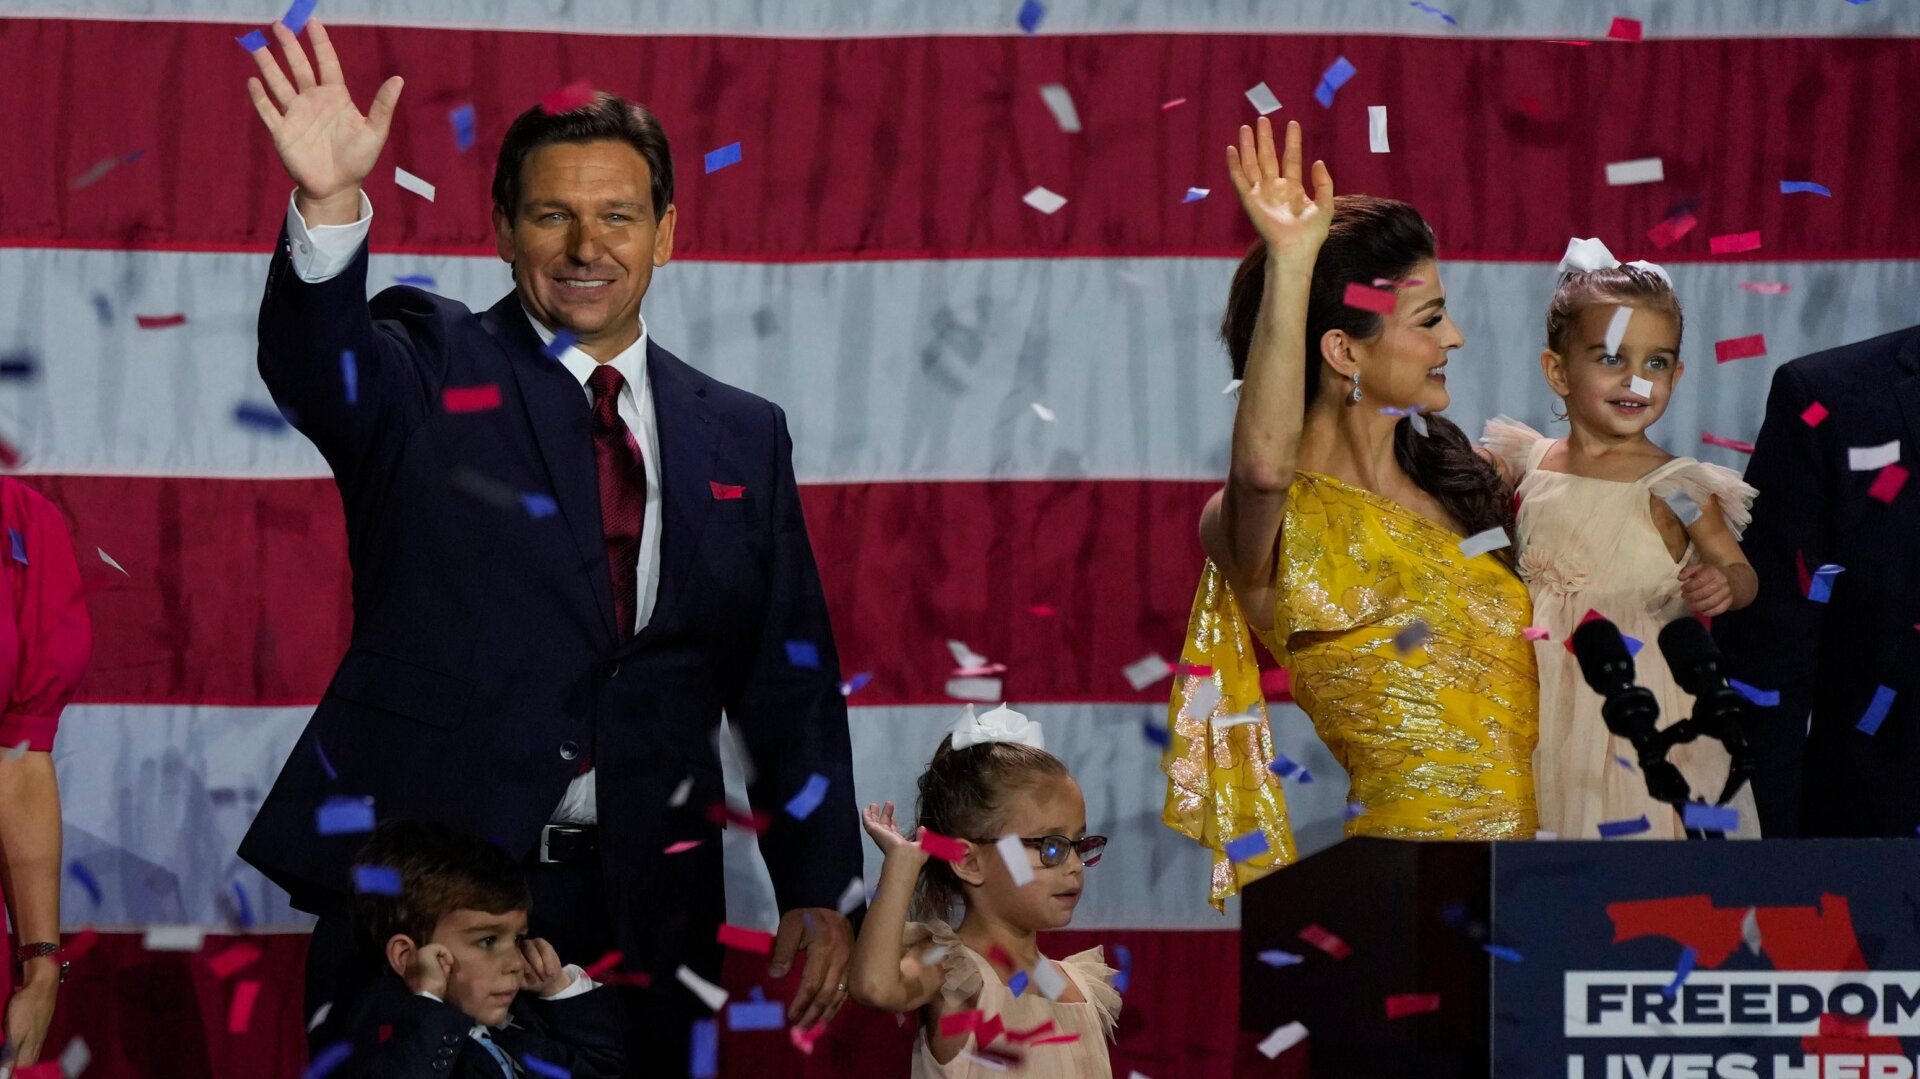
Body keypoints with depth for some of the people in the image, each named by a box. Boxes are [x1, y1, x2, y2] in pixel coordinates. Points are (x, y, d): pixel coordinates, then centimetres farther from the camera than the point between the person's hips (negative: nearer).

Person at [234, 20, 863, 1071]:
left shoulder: (741, 437, 13)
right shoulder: (429, 373, 3)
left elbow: (788, 679, 13)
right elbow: (312, 363, -20)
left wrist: (819, 891, 6)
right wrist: (329, 207, -40)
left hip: (642, 910, 3)